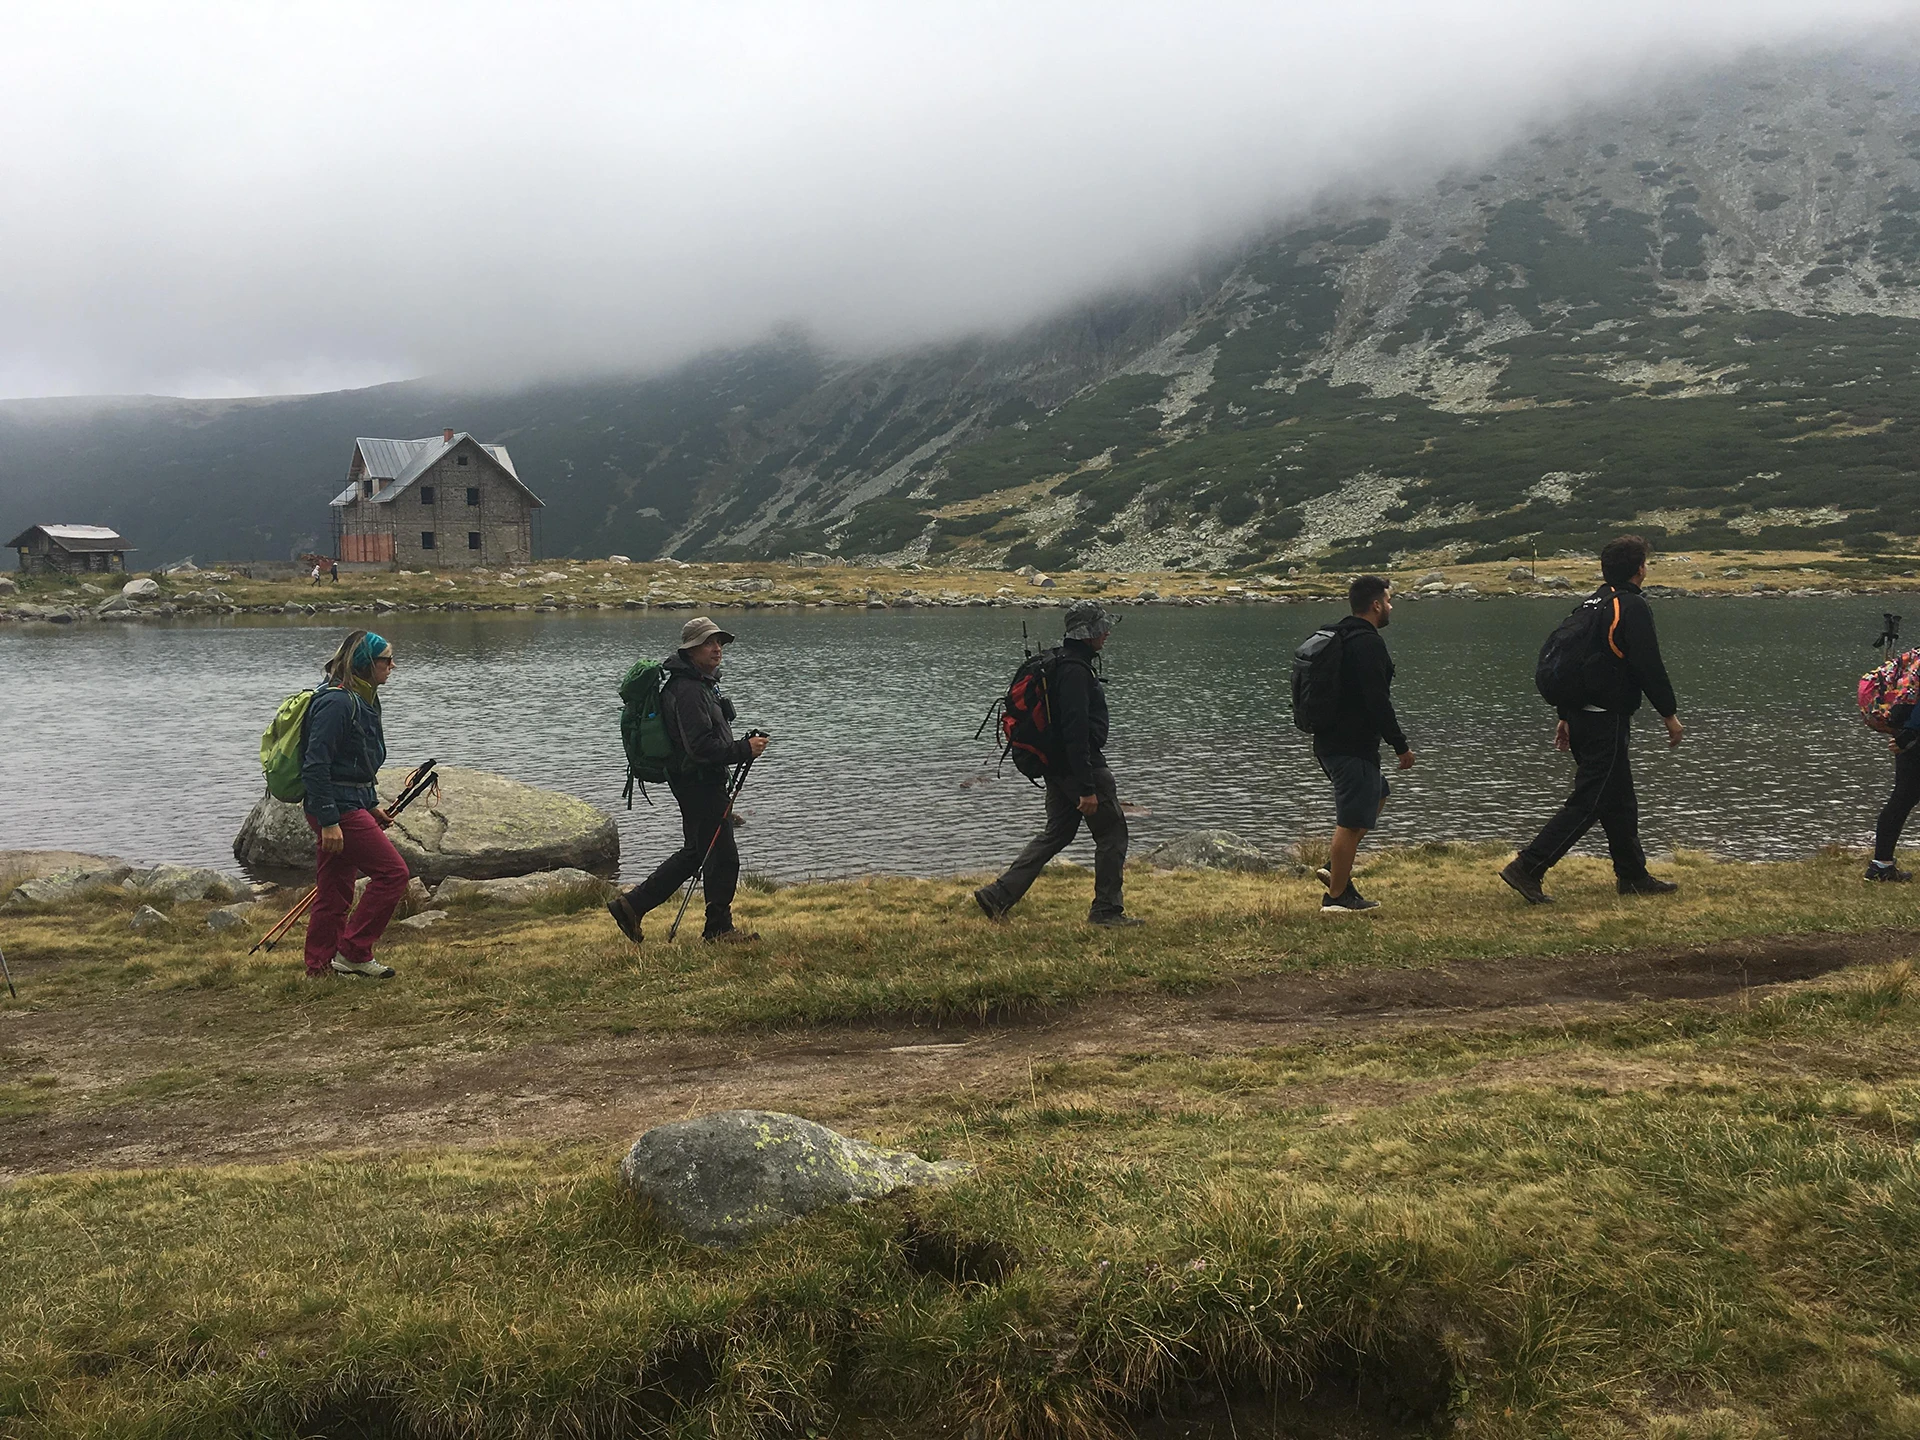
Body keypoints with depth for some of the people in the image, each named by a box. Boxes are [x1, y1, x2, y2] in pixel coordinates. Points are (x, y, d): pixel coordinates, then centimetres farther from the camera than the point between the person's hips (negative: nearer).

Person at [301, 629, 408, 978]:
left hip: (349, 806, 10)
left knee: (335, 891, 13)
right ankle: (354, 952, -1)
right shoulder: (336, 702, -18)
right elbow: (315, 765, -22)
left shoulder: (362, 700, 15)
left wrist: (372, 805, 23)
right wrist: (329, 821, -23)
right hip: (339, 809, -10)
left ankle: (321, 967, 20)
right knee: (393, 872, -8)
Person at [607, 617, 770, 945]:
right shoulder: (687, 690, -20)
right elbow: (700, 746, -27)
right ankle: (718, 930, 10)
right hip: (699, 783, -11)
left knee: (695, 852, 18)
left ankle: (632, 905, 21)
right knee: (723, 856, -2)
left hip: (705, 782, 11)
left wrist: (743, 745, 13)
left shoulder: (702, 682, 15)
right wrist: (743, 750, -24)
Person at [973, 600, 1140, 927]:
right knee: (1112, 833, 3)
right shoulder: (1075, 671, -20)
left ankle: (999, 896, 10)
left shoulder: (1061, 664, 14)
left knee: (1055, 834, 14)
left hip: (1057, 770, 10)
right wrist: (1087, 788, -25)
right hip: (1082, 767, -10)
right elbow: (1076, 732, -25)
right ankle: (1107, 910, 11)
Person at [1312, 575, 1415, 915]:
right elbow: (1378, 702, -22)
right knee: (1352, 821, -3)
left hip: (1328, 742, 10)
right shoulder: (1368, 643, -16)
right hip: (1354, 747, -10)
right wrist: (1401, 746, -14)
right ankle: (1338, 897, 3)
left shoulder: (1337, 638, 15)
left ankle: (1334, 866, 18)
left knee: (1378, 793, 26)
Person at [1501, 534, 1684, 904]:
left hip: (1581, 717, 9)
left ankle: (1633, 875, 25)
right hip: (1607, 720, -9)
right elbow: (1649, 666, -15)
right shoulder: (1633, 607, -12)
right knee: (1587, 802, -8)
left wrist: (1566, 716, 21)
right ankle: (1528, 868, -13)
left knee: (1621, 800, 17)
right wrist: (1669, 715, -6)